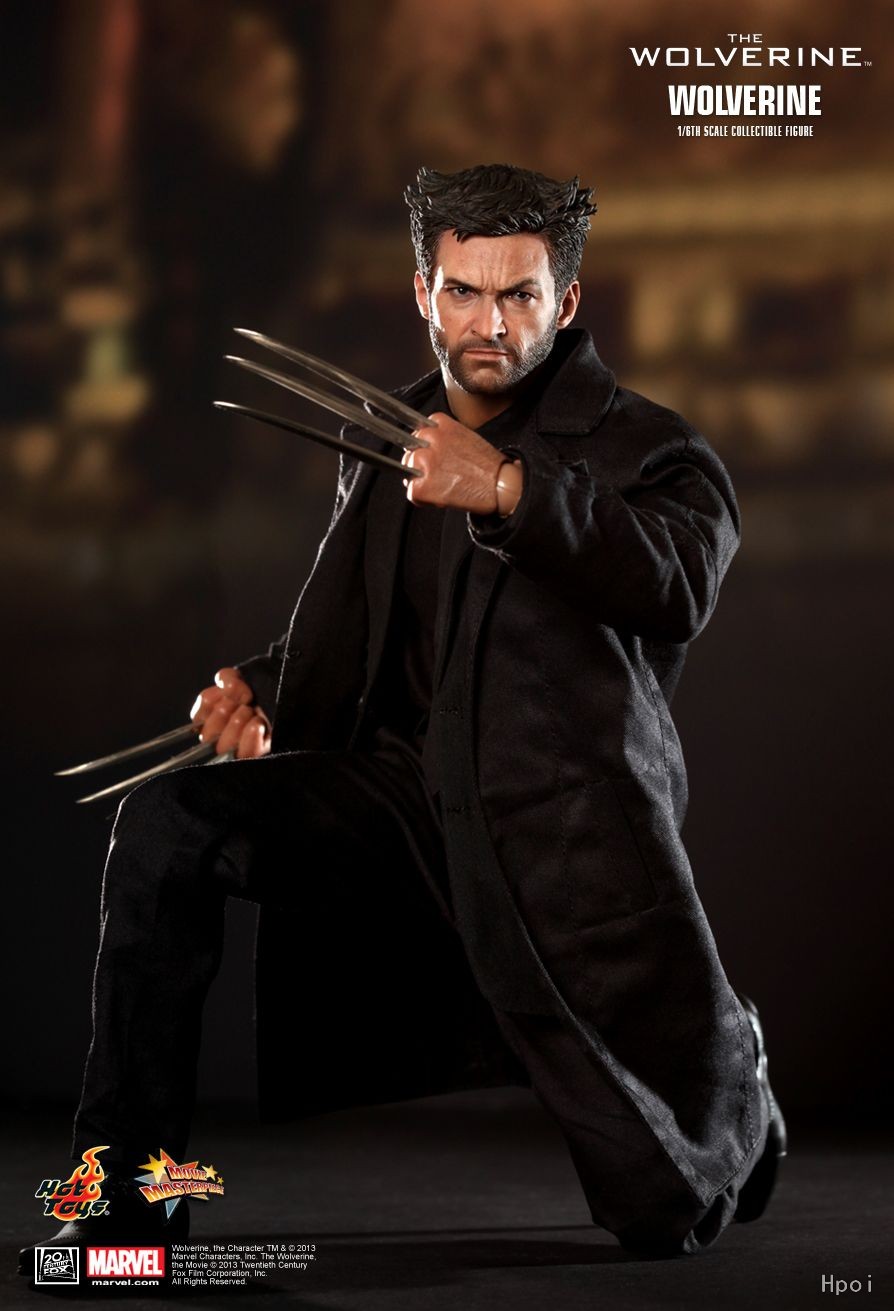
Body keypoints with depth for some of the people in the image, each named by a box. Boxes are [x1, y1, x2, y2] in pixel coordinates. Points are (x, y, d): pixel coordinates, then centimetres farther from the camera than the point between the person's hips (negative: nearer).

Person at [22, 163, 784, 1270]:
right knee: (165, 822, -21)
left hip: (568, 821, -4)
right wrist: (262, 688, 5)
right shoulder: (385, 445, 14)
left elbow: (678, 586, -26)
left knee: (676, 1219, -2)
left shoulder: (646, 449, -3)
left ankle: (729, 1064, 37)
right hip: (406, 794, 4)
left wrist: (508, 490, -37)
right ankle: (124, 1195, -14)